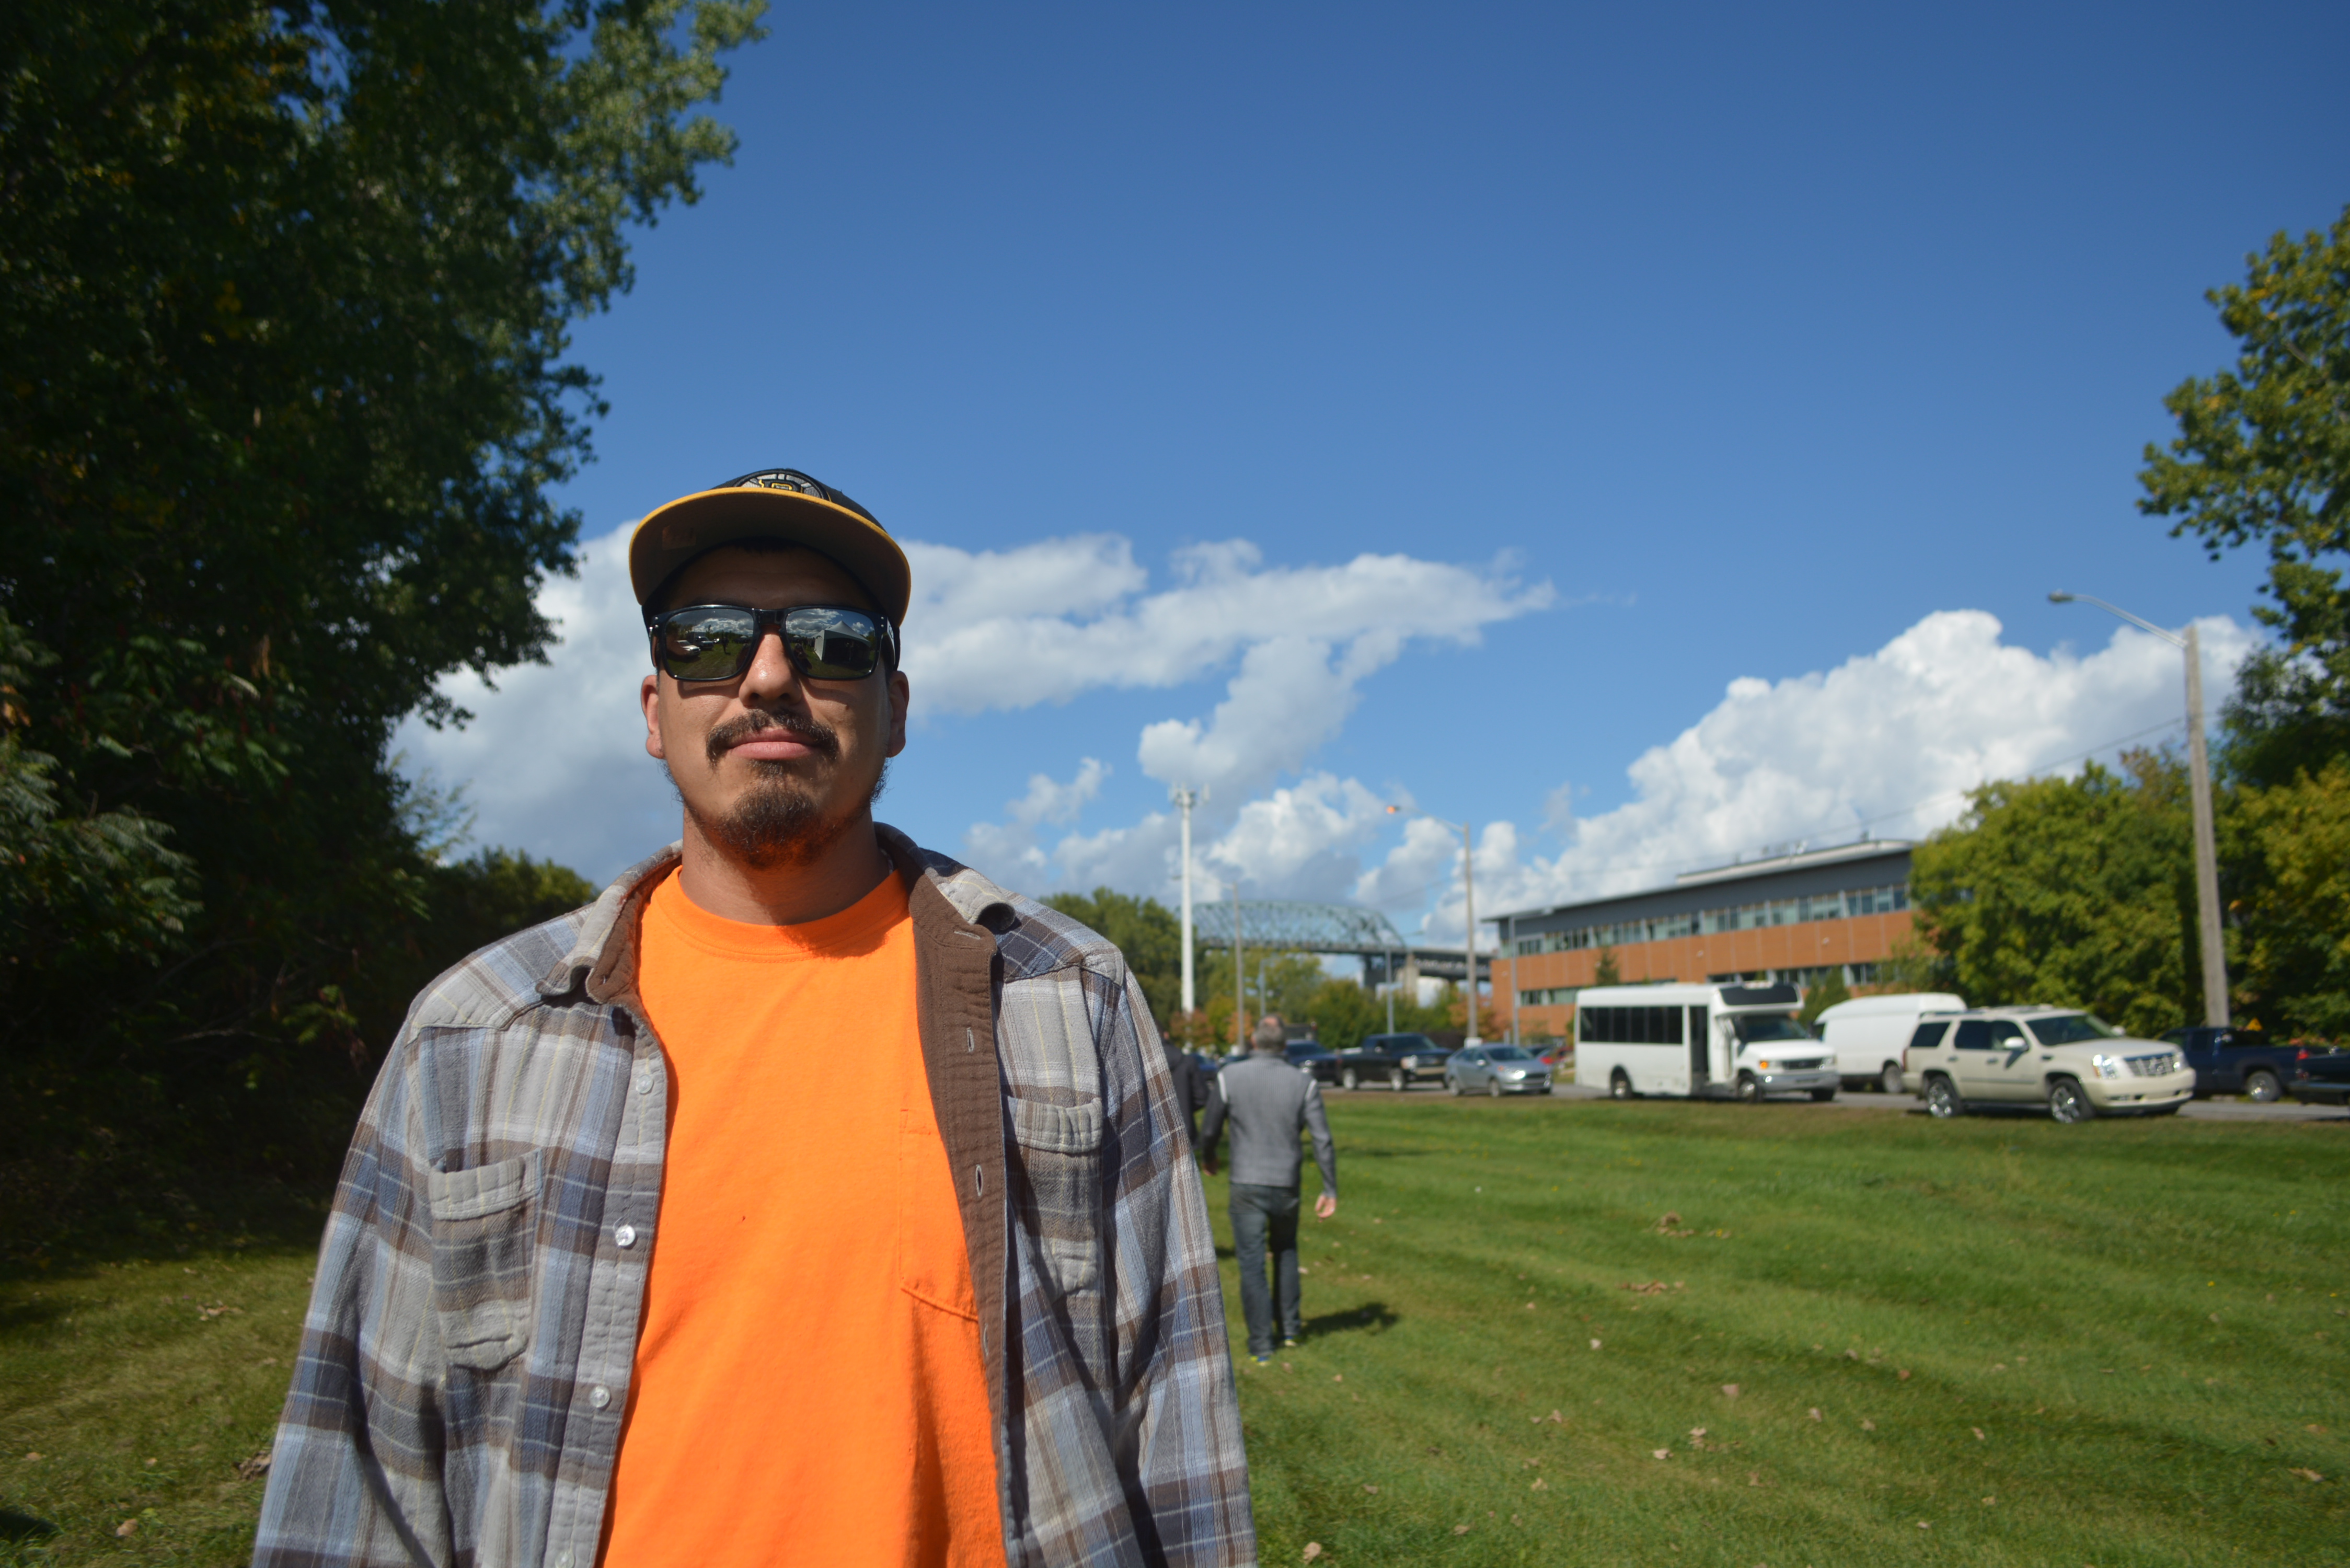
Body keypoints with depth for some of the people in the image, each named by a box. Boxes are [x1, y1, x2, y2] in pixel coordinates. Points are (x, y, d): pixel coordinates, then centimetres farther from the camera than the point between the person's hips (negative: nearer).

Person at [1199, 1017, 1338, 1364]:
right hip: (1287, 1185, 2)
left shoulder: (1230, 1077, -8)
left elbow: (1211, 1130, 0)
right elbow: (1323, 1140, -7)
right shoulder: (1303, 1083, -4)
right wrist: (1330, 1190, 0)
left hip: (1247, 1185, -2)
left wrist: (1208, 1157, 21)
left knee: (1252, 1264, 5)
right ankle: (1290, 1326, 28)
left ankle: (1261, 1344, 9)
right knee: (1286, 1250, 25)